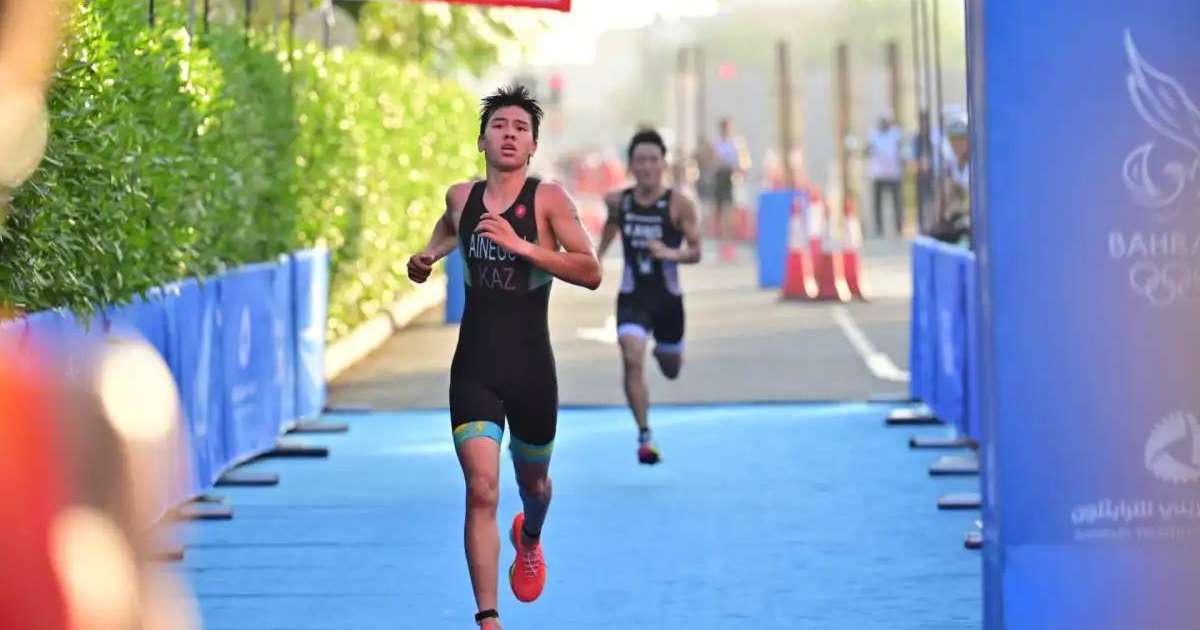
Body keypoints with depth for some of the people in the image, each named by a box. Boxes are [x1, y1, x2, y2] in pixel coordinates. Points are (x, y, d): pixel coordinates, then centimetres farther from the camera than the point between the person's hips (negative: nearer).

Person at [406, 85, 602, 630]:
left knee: (533, 483, 21)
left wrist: (521, 245, -25)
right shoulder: (461, 197, 3)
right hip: (474, 370, 1)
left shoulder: (548, 198, -8)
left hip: (531, 370, -1)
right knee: (481, 492, -14)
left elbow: (591, 273, -18)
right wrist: (426, 257, 6)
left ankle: (529, 539, 57)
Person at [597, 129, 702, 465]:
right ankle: (644, 436, -17)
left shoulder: (679, 204, -12)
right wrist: (598, 255, 23)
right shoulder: (618, 202, -4)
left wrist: (672, 254, -29)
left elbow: (695, 252, -11)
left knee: (671, 371, 17)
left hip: (667, 298, 0)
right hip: (632, 297, 0)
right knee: (632, 361, -22)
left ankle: (663, 350, 57)